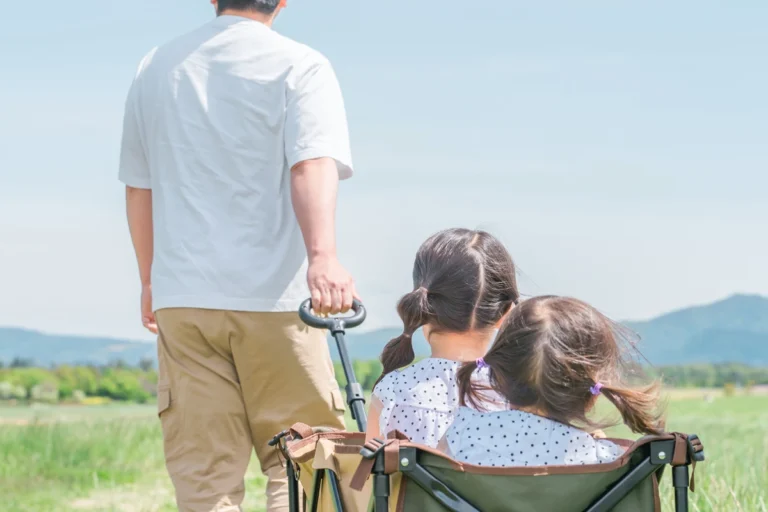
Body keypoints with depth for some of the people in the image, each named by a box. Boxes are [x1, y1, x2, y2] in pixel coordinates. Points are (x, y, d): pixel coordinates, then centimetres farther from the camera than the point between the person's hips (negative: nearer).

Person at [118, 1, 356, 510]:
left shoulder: (155, 67, 13)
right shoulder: (300, 67, -2)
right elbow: (312, 167, -18)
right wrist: (322, 256, -31)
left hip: (182, 298, 4)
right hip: (274, 296, -3)